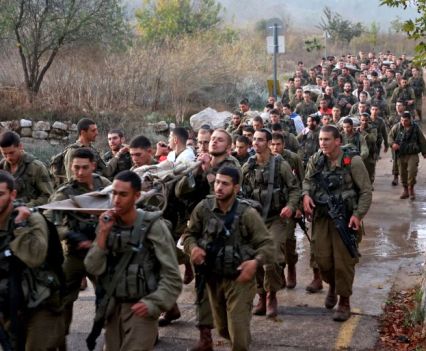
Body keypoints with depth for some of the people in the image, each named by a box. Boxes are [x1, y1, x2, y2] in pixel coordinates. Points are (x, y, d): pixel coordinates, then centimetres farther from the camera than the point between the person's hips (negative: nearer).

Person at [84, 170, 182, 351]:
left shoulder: (153, 226, -12)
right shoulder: (108, 224, 2)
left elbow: (172, 275, -12)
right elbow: (93, 269, -6)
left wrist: (153, 303, -21)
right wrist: (103, 233, -14)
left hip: (140, 309, -5)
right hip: (113, 308, 5)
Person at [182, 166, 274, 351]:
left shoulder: (247, 214, -19)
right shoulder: (203, 208, -10)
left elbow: (267, 244, -16)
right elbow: (189, 234, 4)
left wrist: (256, 262, -35)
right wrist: (193, 247, -18)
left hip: (239, 279, -4)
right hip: (213, 278, 4)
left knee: (238, 334, -2)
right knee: (222, 329, 23)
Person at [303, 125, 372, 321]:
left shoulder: (353, 162, -11)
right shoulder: (315, 160, 1)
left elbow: (366, 191, -7)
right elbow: (307, 181, 11)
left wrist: (358, 215, -16)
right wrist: (306, 194, -11)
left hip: (345, 218, -4)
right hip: (321, 217, 4)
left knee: (344, 261, 0)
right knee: (322, 259, 6)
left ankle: (344, 302, 16)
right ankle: (332, 285, 38)